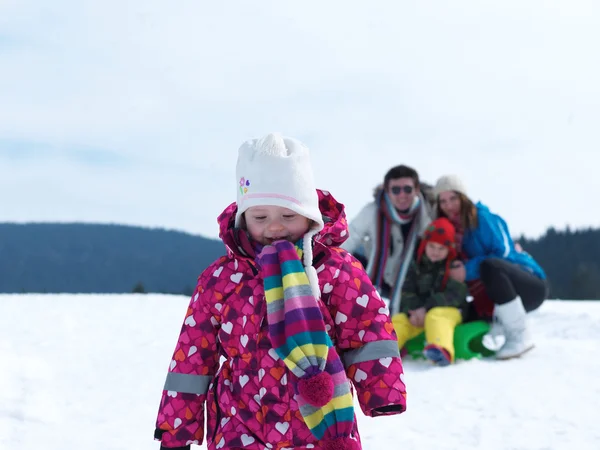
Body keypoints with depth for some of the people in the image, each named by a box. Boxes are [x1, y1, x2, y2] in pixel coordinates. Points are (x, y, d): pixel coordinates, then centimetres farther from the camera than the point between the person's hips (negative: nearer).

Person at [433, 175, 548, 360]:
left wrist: (469, 270, -28)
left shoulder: (482, 217, -10)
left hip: (531, 285, -7)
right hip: (491, 297, 7)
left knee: (489, 265, -38)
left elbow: (504, 253, -19)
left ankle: (520, 336, -29)